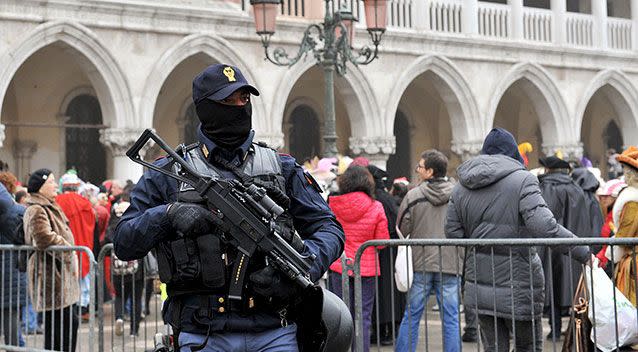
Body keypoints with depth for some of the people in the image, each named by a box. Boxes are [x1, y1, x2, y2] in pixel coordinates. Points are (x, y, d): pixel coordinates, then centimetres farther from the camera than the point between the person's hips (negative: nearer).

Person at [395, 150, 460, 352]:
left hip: (420, 264, 0)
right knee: (450, 320, 5)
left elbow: (402, 229, 1)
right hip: (451, 263, 0)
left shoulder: (414, 195, -6)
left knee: (411, 317, 9)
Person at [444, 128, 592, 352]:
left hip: (479, 285, 5)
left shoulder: (461, 188, 8)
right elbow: (543, 226, -22)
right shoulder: (522, 180, -10)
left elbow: (453, 233, 7)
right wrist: (583, 252, -18)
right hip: (517, 284, -5)